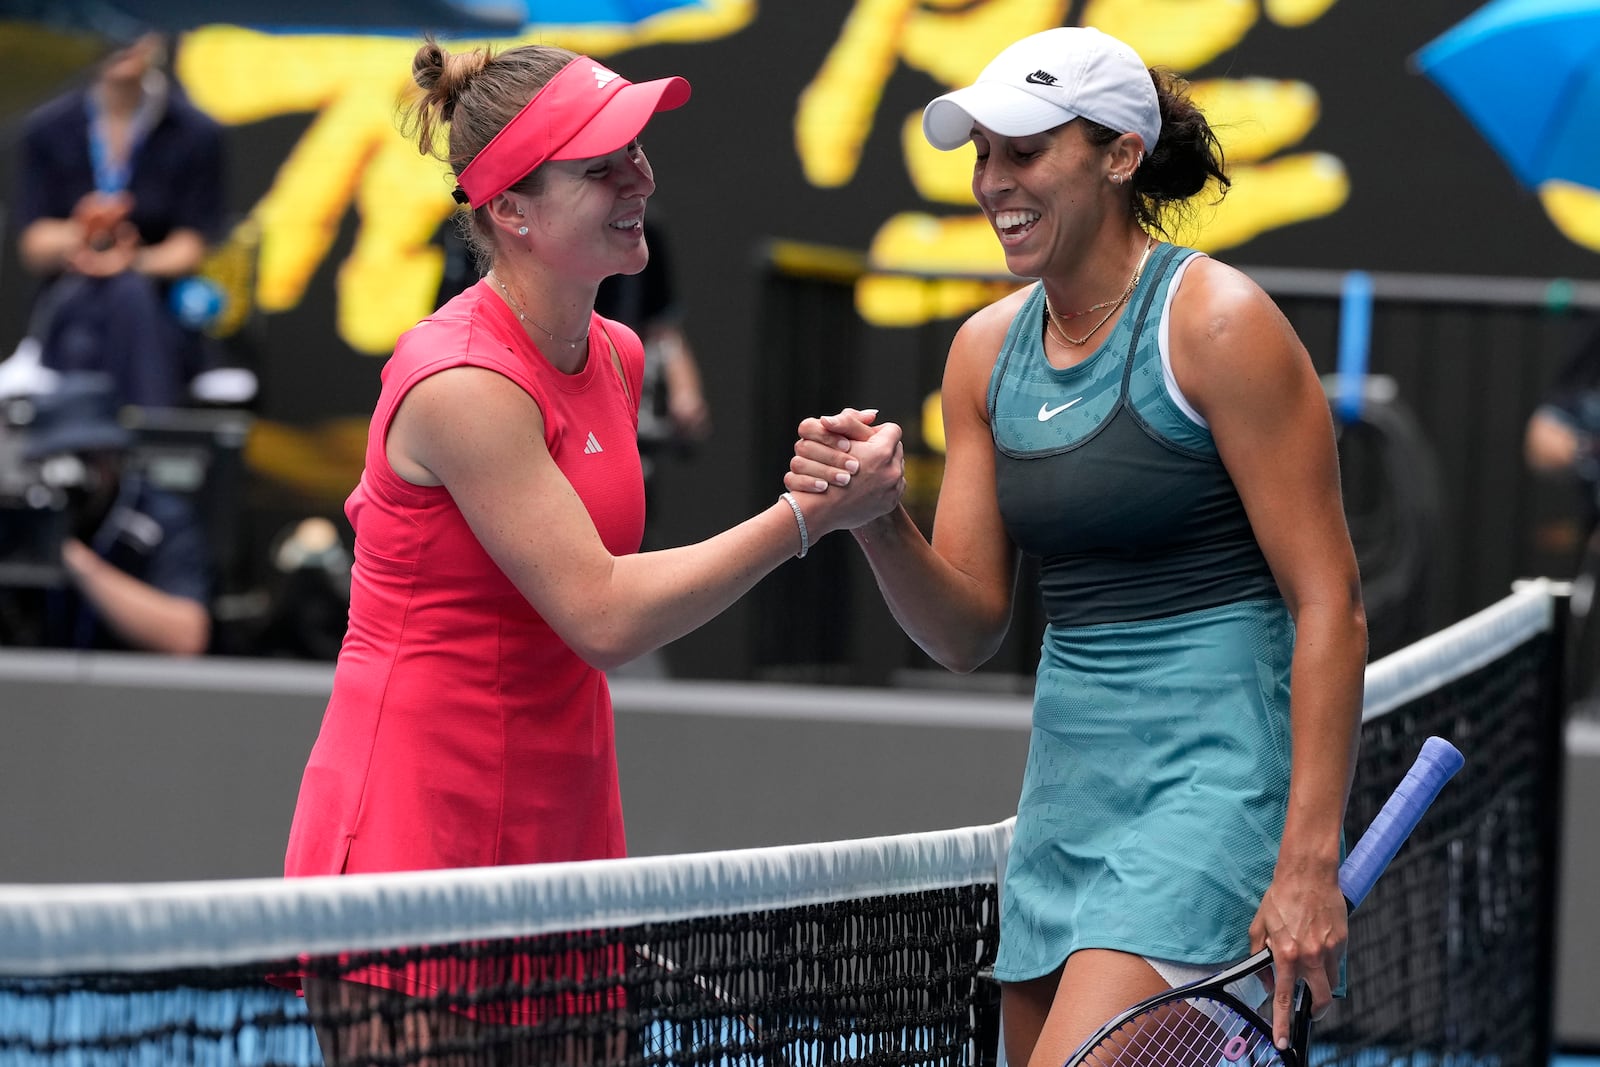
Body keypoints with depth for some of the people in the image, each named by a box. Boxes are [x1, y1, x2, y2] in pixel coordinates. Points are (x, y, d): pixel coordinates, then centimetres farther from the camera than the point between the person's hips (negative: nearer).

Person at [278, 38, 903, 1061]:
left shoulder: (619, 358, 9)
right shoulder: (460, 382, -18)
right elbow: (603, 614, -21)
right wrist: (807, 516, -20)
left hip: (556, 833, 8)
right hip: (412, 840, -8)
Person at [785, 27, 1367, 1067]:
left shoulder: (1213, 322, -11)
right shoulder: (988, 348, 10)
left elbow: (1330, 601, -13)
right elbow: (969, 630, 10)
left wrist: (1309, 861, -18)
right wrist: (876, 520, -11)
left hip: (1215, 771, -7)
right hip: (1066, 779, 7)